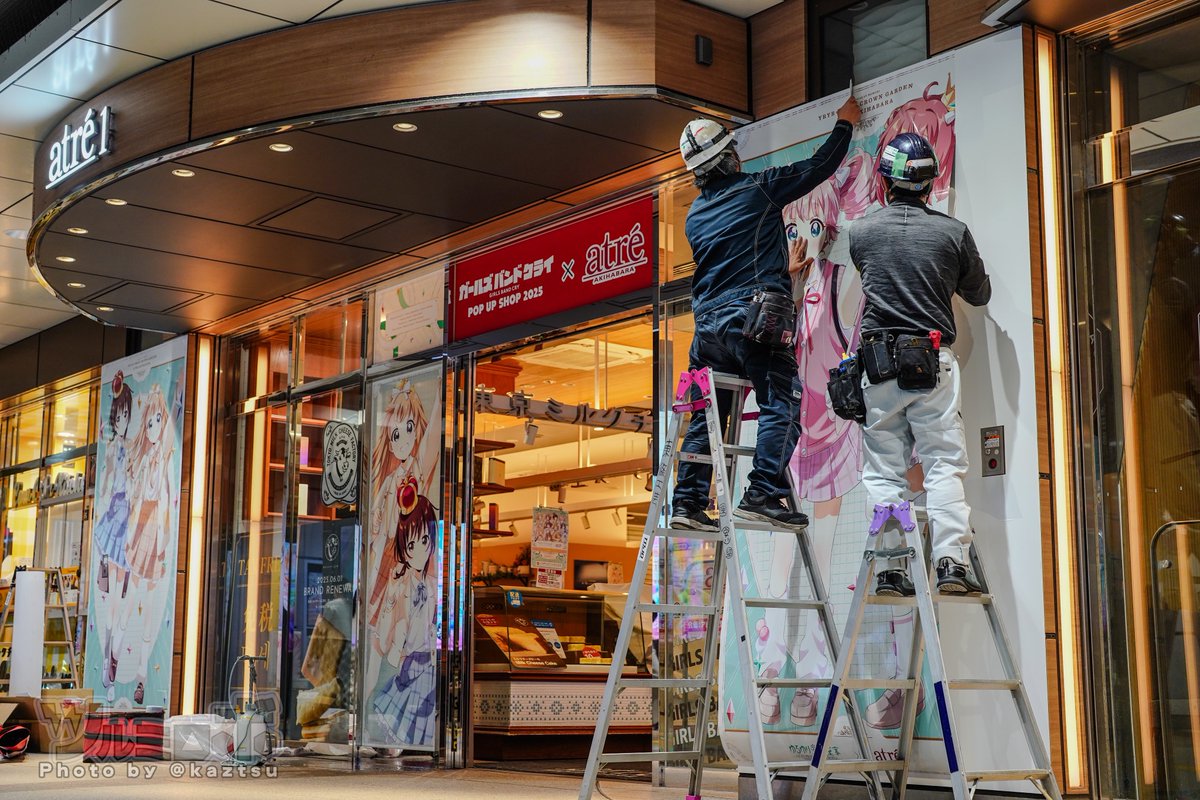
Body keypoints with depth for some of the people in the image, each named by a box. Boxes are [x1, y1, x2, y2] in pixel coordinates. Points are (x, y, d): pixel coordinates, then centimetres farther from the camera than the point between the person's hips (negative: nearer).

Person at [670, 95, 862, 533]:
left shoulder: (695, 216, 18)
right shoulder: (758, 188, 1)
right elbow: (819, 167, 10)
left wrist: (784, 268, 38)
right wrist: (845, 123, 26)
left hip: (708, 321, 7)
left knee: (706, 415, 9)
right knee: (781, 405, -7)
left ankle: (688, 501, 5)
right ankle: (763, 494, -18)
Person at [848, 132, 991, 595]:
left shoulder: (861, 233, 3)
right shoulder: (953, 232, 1)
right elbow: (980, 295, 15)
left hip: (879, 361, 1)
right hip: (933, 362, -1)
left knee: (883, 471, 5)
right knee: (944, 465, 0)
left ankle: (888, 570, 3)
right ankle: (952, 562, -9)